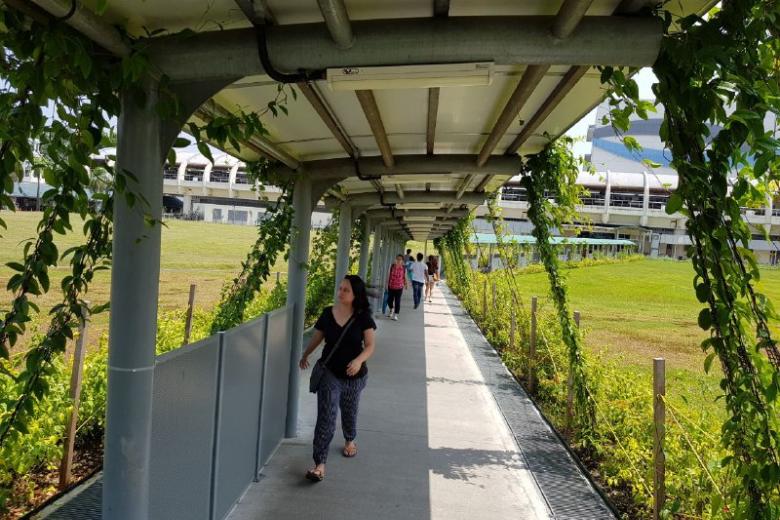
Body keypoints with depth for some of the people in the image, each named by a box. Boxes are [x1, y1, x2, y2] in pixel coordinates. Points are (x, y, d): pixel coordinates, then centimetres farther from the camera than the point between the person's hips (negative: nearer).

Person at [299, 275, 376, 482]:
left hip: (354, 376, 0)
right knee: (326, 417, -10)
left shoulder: (363, 317, -11)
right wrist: (305, 355, 22)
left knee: (349, 411, 22)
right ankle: (320, 464, -6)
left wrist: (359, 360, -28)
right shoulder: (328, 313, -6)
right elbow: (317, 337, 10)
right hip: (330, 373, 0)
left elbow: (370, 346, -9)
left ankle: (350, 440, 52)